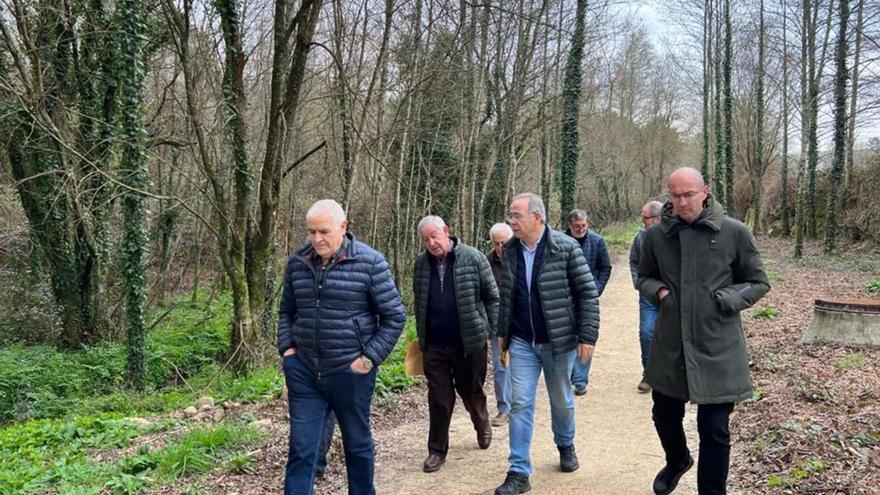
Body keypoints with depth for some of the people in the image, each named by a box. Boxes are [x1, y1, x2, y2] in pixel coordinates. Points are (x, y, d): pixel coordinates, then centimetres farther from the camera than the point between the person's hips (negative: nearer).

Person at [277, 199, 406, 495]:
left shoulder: (370, 263, -9)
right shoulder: (297, 263, 4)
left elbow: (394, 317, -5)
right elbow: (287, 311, 18)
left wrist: (369, 358, -11)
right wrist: (286, 348, 5)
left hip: (351, 372, -3)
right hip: (303, 371, 3)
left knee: (357, 444, 14)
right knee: (301, 448, 5)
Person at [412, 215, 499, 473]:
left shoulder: (473, 258, -9)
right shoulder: (422, 263, 2)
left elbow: (492, 296, -3)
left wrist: (490, 330, -4)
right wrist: (422, 336, 14)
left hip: (470, 342, -2)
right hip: (434, 345, 2)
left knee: (472, 392, 16)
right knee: (439, 397, 4)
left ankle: (482, 425, 45)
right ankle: (437, 450, 17)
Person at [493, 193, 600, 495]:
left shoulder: (565, 248, -13)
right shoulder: (509, 251, 1)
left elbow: (588, 293, -10)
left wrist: (587, 336, -12)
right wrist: (502, 332, 13)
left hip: (559, 340, -3)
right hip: (522, 342, 3)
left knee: (561, 400, 15)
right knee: (520, 404, 0)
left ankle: (566, 446, 42)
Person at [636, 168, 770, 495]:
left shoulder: (734, 233, -7)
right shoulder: (656, 235, 1)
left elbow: (758, 283, 2)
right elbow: (644, 278, 16)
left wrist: (725, 299, -13)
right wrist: (657, 291, -6)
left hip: (717, 349, -3)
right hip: (669, 346, 3)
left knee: (714, 430, 4)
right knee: (665, 415, 20)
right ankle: (677, 461, 52)